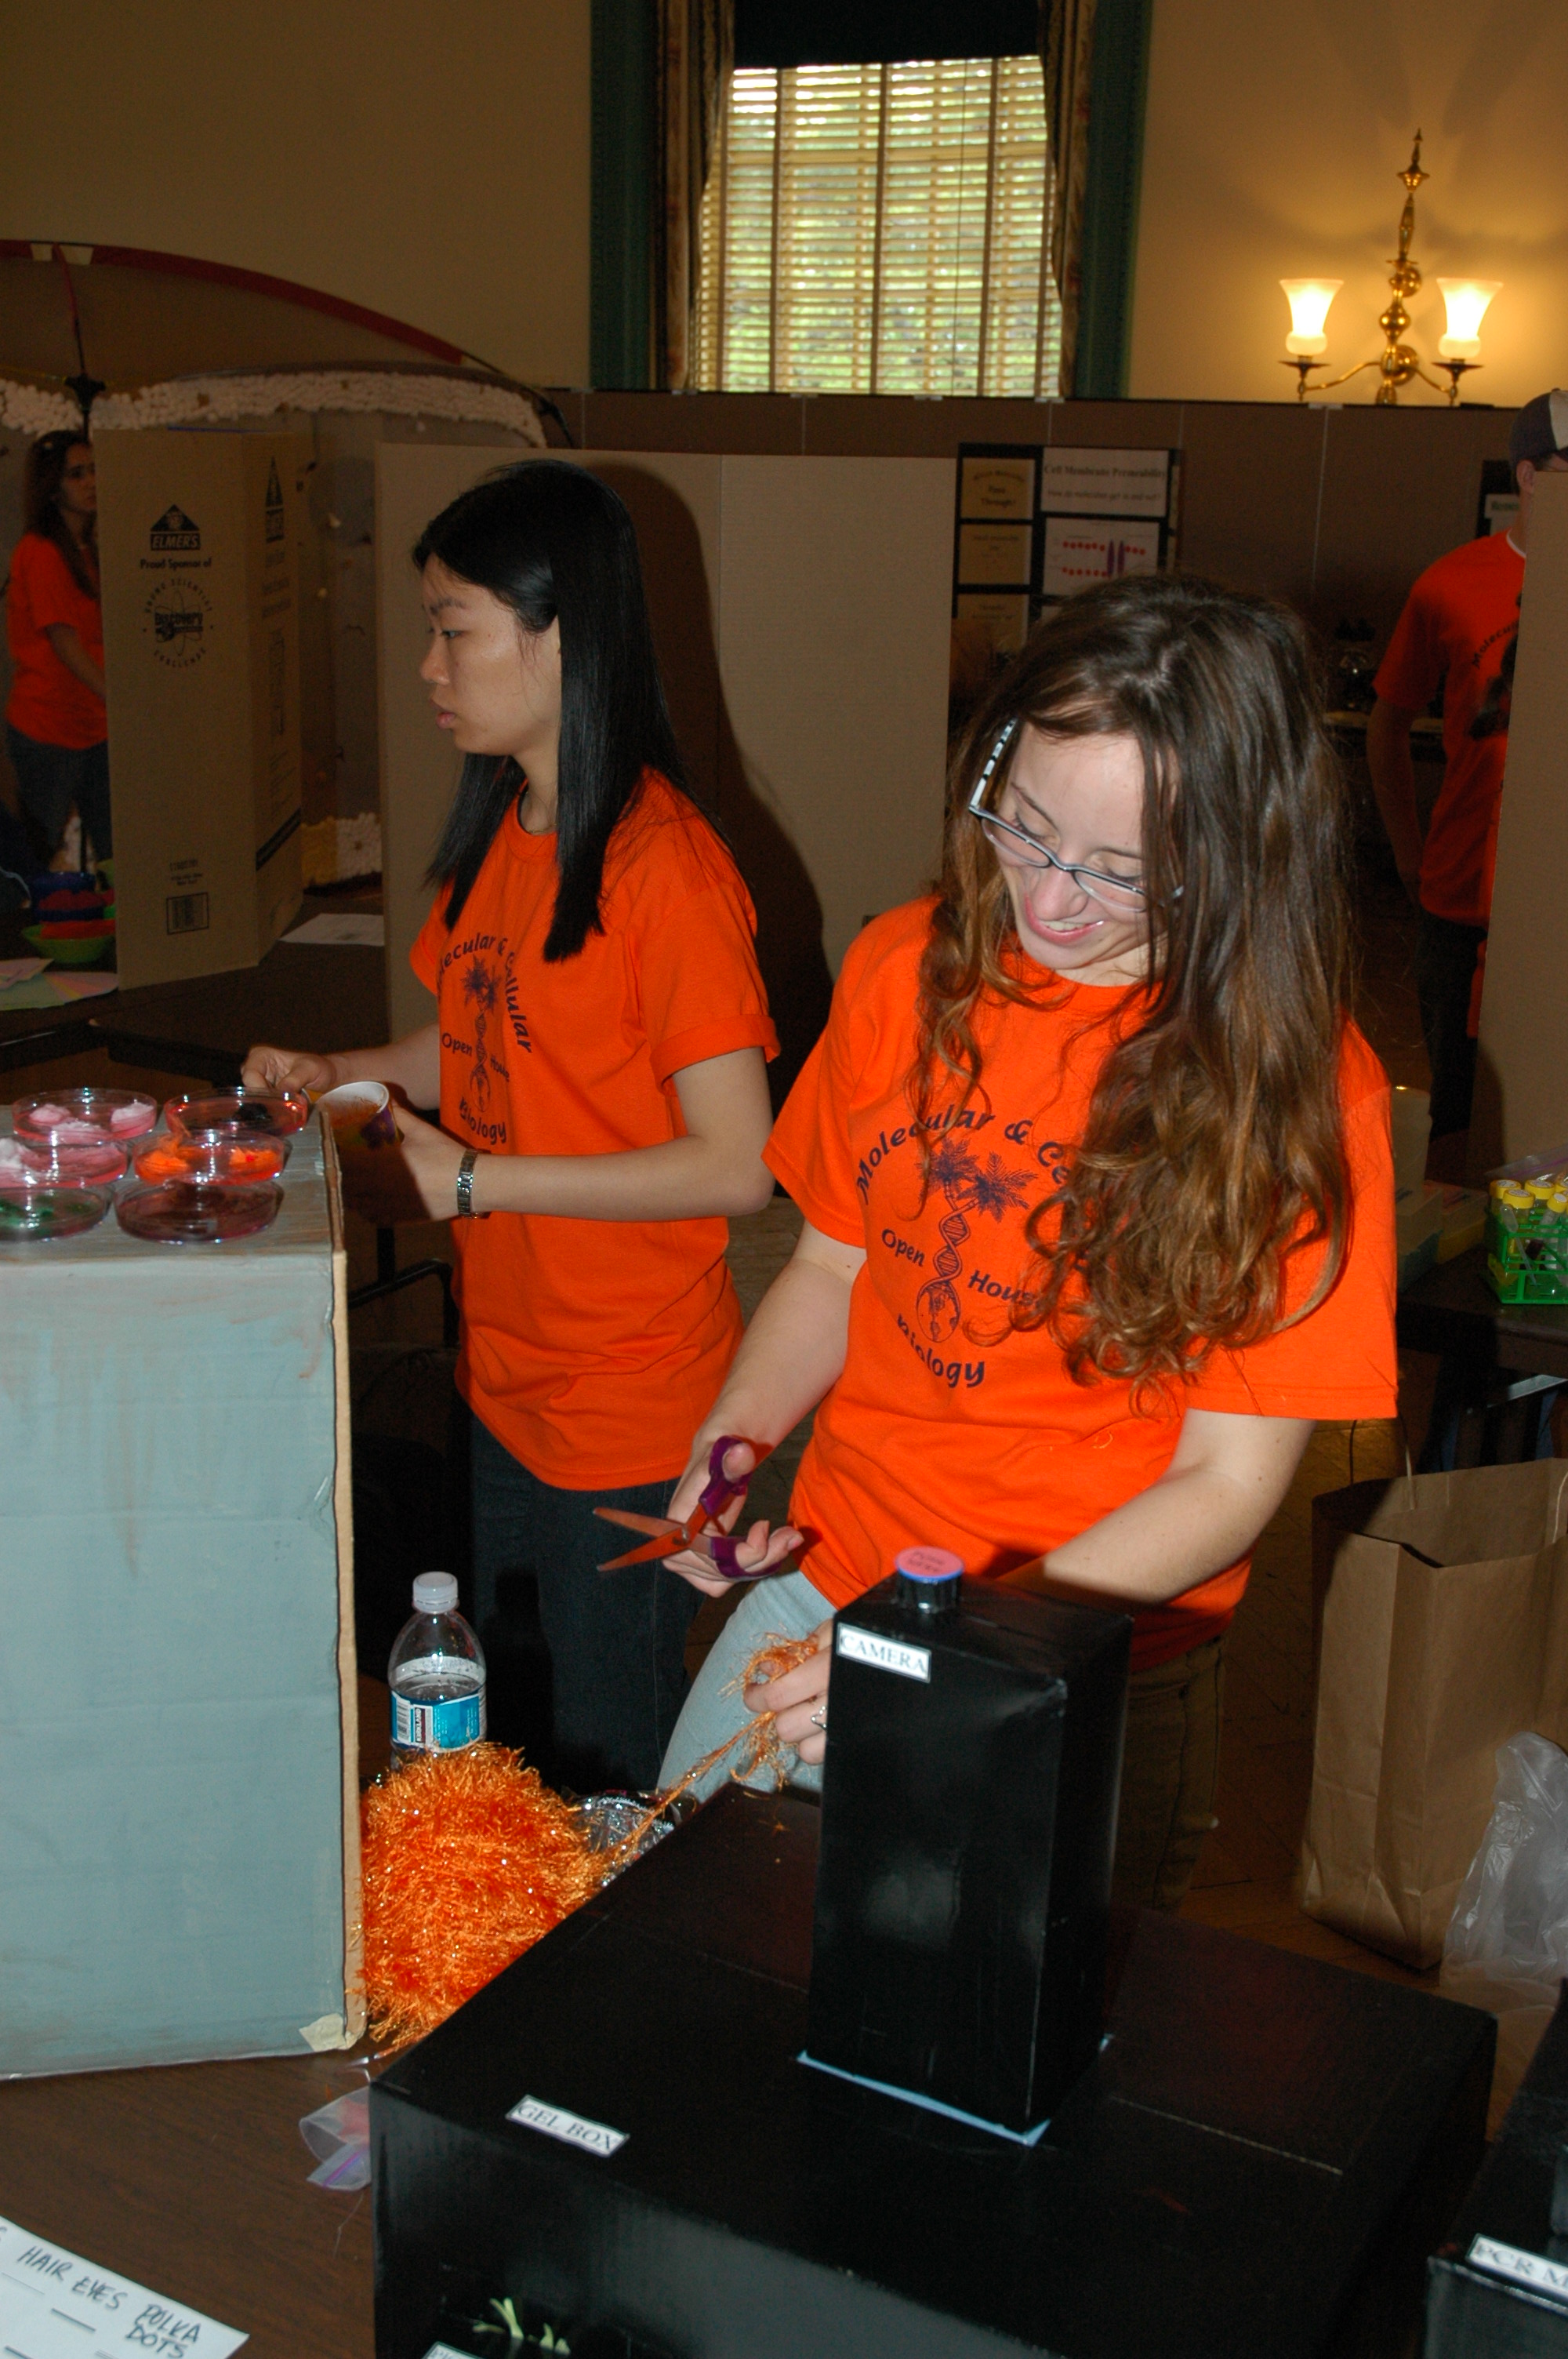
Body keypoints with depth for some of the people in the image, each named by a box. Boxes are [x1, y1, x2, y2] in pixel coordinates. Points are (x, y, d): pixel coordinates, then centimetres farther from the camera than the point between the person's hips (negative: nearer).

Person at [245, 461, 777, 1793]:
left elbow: (736, 1167, -23)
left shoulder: (664, 866, -21)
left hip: (627, 1409, -8)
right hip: (505, 1377, 8)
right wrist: (336, 1074, 1)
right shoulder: (500, 832, 6)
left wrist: (479, 1180, -20)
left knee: (606, 1777, 8)